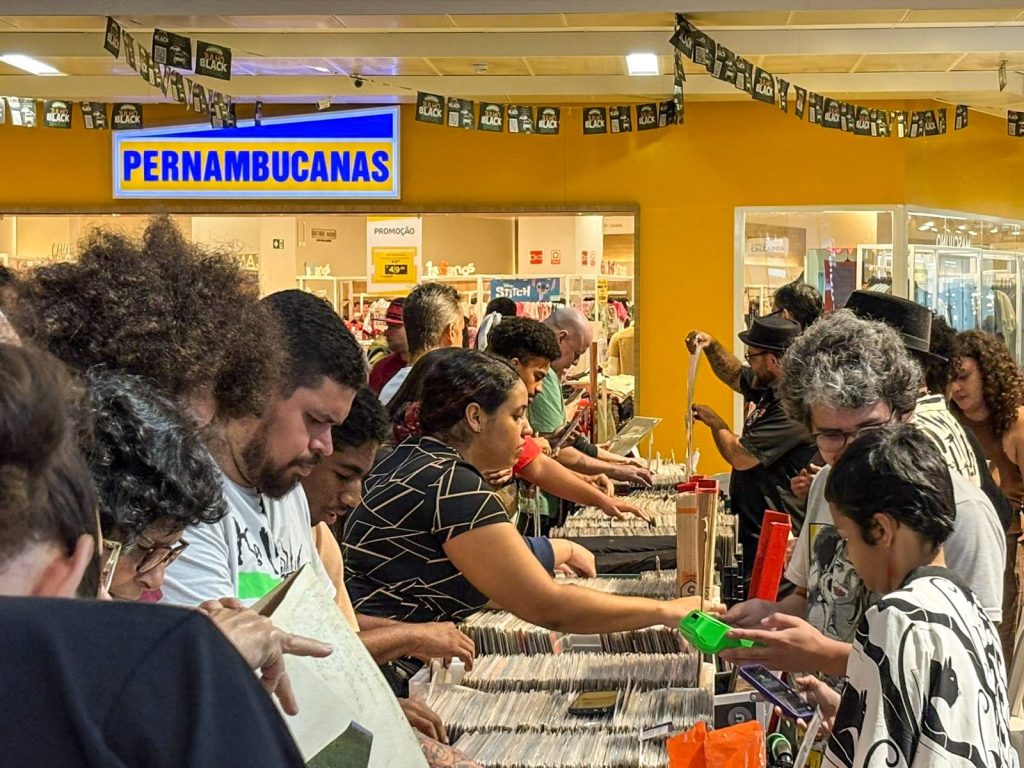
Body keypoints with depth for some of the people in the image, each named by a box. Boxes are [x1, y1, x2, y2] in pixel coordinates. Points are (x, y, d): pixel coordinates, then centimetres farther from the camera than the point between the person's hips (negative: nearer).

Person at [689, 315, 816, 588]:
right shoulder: (772, 389, 9)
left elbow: (741, 457, -24)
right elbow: (734, 376, 32)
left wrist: (714, 422, -7)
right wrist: (712, 347, 18)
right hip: (757, 528, 10)